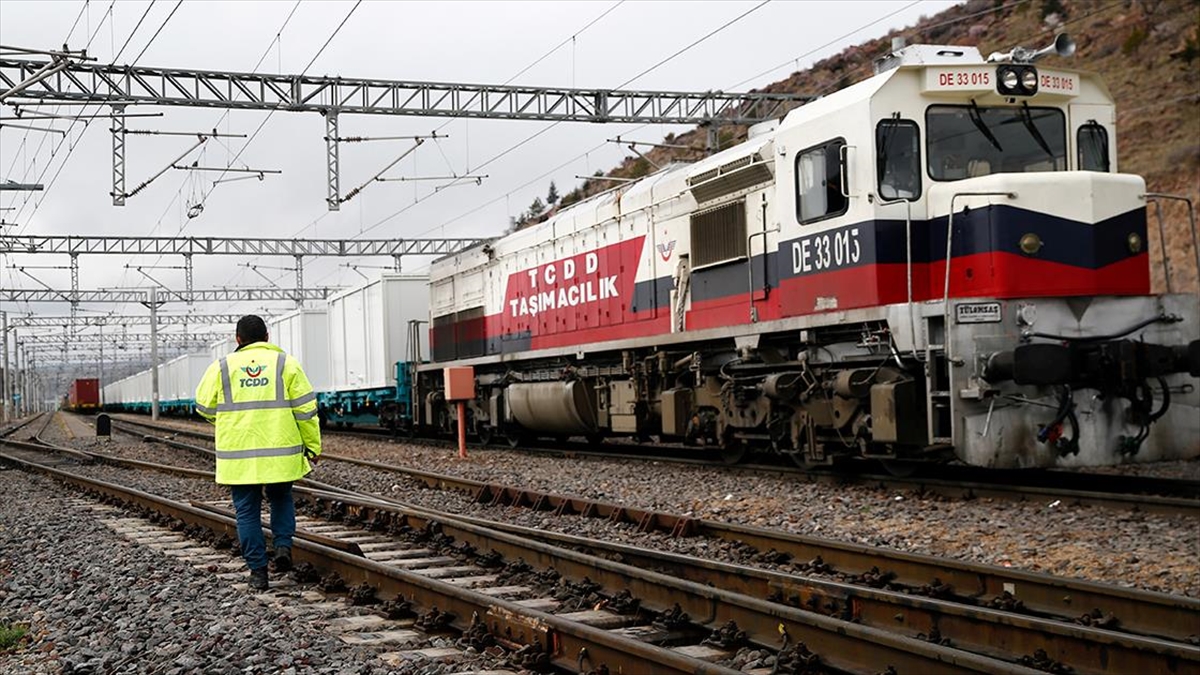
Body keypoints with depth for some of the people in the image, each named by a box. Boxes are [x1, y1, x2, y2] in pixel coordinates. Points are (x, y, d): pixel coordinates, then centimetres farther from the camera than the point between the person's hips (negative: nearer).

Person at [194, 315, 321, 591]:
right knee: (281, 499, 23)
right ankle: (283, 545, 4)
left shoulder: (221, 368, 2)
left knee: (247, 511, 7)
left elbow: (204, 406, 9)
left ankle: (258, 571, 5)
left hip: (238, 455, 0)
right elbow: (305, 408, -1)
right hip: (280, 453, 1)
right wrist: (312, 445, 7)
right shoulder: (286, 364, 1)